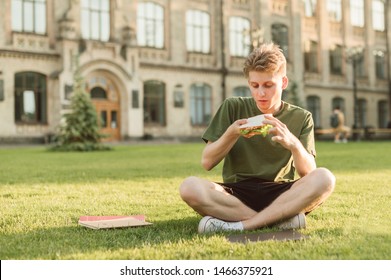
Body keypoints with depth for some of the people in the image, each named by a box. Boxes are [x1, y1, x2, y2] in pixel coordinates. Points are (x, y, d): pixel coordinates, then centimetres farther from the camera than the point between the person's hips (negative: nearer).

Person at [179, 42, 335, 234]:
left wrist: (294, 144, -25)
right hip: (237, 194, 0)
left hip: (283, 196, 0)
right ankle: (279, 219, -26)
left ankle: (237, 225, -27)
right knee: (189, 187, -29)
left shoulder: (301, 118, 6)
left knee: (324, 179, -30)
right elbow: (207, 162, 2)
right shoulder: (232, 108, 4)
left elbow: (308, 173, -5)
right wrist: (231, 134, -15)